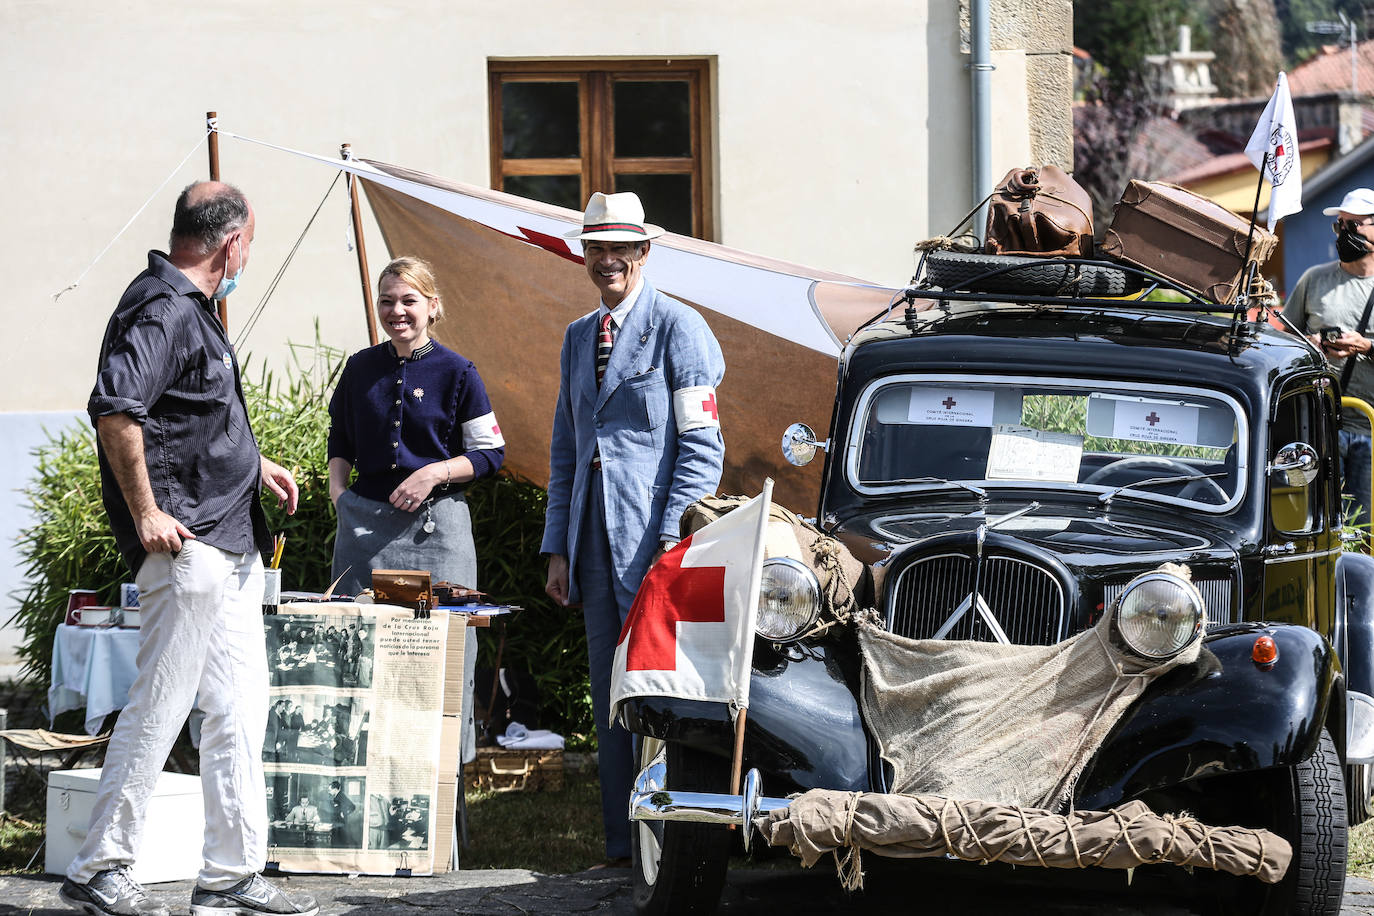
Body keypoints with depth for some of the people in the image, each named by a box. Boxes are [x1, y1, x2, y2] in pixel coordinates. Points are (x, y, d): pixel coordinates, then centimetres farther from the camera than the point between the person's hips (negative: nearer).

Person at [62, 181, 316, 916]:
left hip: (231, 546, 11)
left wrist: (255, 464, 35)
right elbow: (115, 411, -27)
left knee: (240, 710, 11)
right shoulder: (164, 310, -16)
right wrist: (145, 513, -23)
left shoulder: (192, 307, 17)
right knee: (159, 709, -6)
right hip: (186, 545, -11)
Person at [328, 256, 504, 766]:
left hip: (435, 527, -3)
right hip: (365, 524, 3)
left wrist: (435, 473, -11)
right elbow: (340, 440, 24)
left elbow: (490, 453, 2)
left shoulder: (456, 373, -1)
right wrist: (337, 488, 7)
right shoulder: (361, 369, 10)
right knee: (360, 650, 2)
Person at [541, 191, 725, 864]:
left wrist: (673, 538, -15)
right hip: (595, 542, 6)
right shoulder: (578, 338, 18)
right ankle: (623, 844, 10)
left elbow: (702, 446, -7)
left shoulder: (678, 329, -3)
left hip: (655, 535, -6)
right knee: (610, 697, 7)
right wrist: (558, 548, 13)